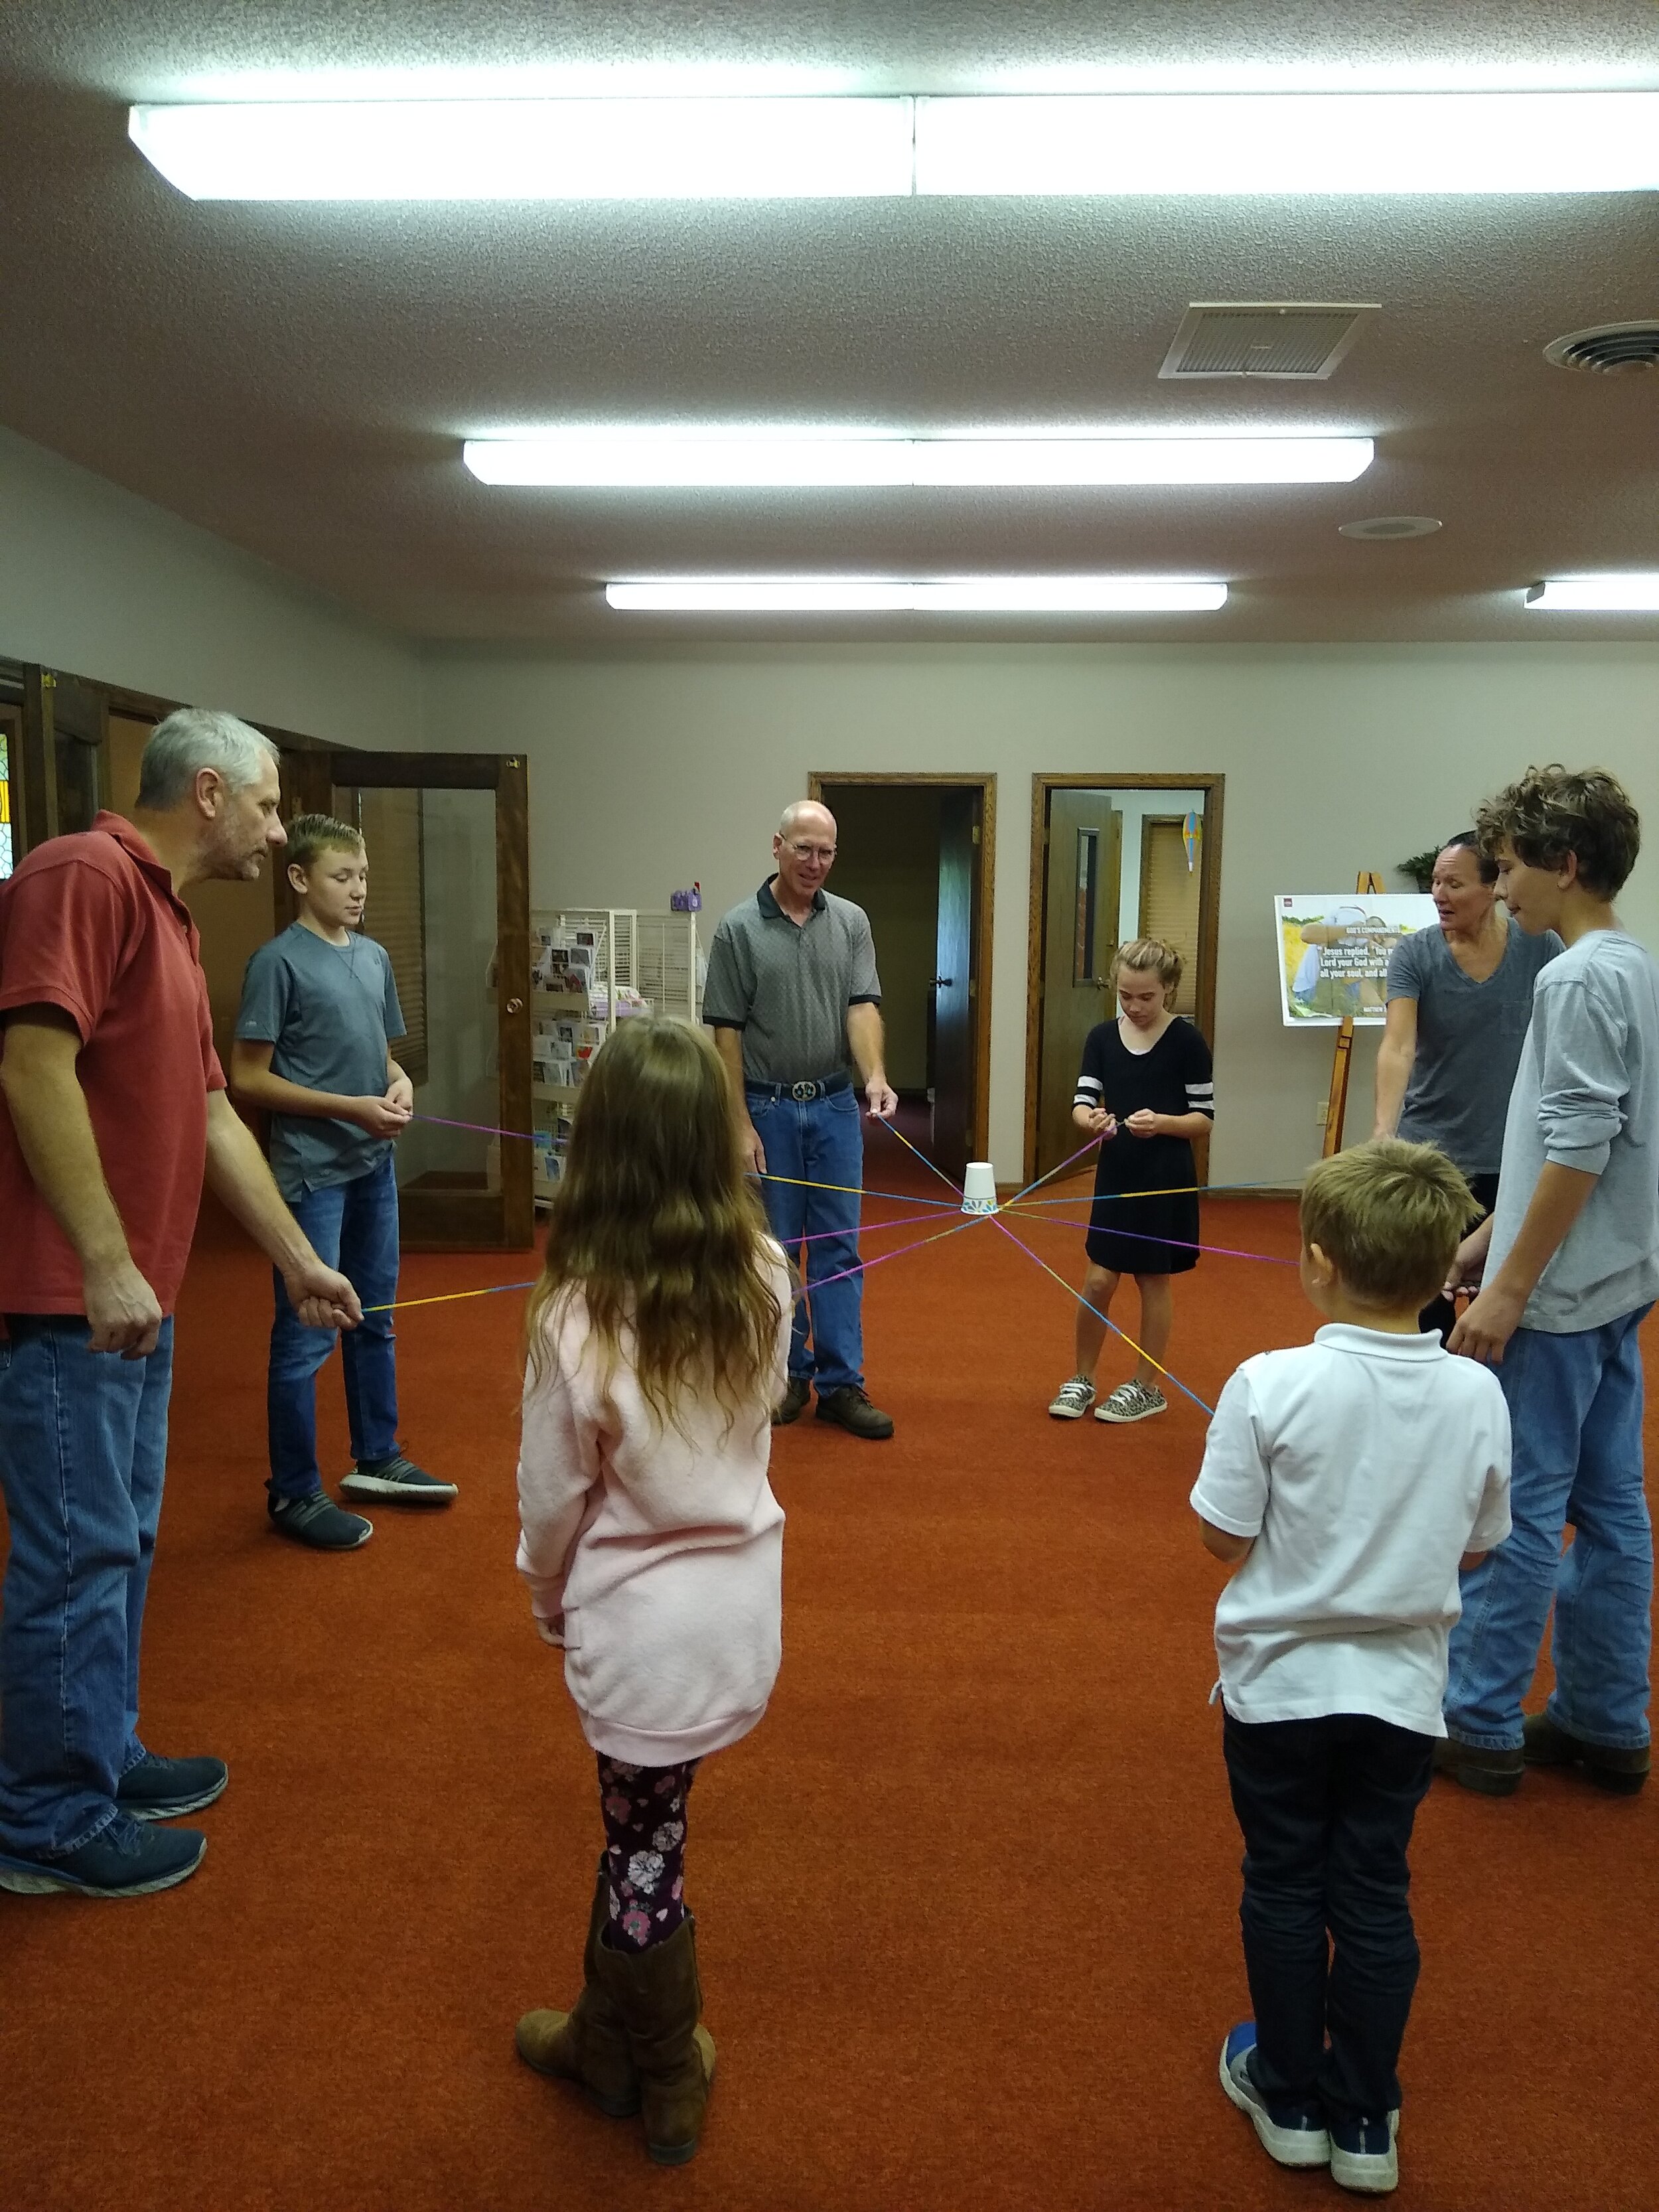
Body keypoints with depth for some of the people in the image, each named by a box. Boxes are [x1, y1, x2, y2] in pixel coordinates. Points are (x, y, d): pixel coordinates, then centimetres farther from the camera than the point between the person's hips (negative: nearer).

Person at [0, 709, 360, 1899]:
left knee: (121, 1542, 18)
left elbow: (213, 1115, 19)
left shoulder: (170, 916, 17)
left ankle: (104, 1757, 33)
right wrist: (105, 1263, -24)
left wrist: (299, 1259, 19)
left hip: (134, 1298, 10)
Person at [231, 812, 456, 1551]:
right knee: (306, 1335, 0)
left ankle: (375, 1460, 32)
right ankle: (294, 1492, 14)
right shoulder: (279, 962, -11)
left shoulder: (374, 956, 9)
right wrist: (350, 1108, -18)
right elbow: (248, 1078, -12)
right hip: (312, 1172, -7)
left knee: (375, 1320, 17)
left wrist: (399, 1083, -3)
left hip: (374, 1166, 7)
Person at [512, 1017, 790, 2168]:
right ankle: (611, 2036, 44)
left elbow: (554, 1494, -10)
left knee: (645, 1849, 18)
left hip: (640, 1619, -4)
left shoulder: (578, 1314, -23)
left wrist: (547, 1593, 7)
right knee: (637, 1822, 24)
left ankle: (669, 2084, 42)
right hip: (742, 1594, 4)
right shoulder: (763, 1279, -12)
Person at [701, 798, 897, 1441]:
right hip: (767, 1107, -2)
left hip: (835, 1105, 2)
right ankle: (789, 1375, 21)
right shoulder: (739, 929, -5)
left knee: (839, 1249, 4)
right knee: (774, 1249, 7)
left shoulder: (851, 921, 4)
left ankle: (841, 1384, 9)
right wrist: (741, 1124, -9)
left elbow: (862, 1005, -6)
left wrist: (875, 1076, -24)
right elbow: (726, 1032, -5)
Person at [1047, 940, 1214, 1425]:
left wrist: (1162, 1122, -25)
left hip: (1166, 1178, -3)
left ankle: (1147, 1387, 22)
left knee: (1153, 1280, 8)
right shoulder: (1102, 1037, 1)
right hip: (1114, 1174, 3)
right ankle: (1082, 1379, 22)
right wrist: (1090, 1119, -26)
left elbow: (1205, 1117, -6)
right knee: (1098, 1280, 4)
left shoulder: (1187, 1042, -8)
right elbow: (1082, 1103, -3)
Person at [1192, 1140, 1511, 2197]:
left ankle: (1290, 2098, 33)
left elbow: (1225, 1536, -15)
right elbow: (1476, 1547, 0)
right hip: (1402, 1690, 3)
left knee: (1285, 1886, 16)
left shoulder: (1271, 1386, -22)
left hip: (1280, 1682, -2)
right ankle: (1364, 2121, 30)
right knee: (1376, 1895, 17)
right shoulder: (1478, 1396, -11)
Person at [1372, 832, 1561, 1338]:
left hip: (1509, 1157, 0)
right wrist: (1383, 1130, -37)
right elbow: (1398, 1045, -23)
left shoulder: (1540, 948, -6)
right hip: (1428, 1153, 0)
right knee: (1427, 1296, 9)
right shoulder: (1414, 954, -9)